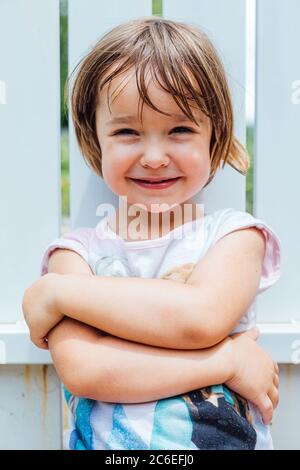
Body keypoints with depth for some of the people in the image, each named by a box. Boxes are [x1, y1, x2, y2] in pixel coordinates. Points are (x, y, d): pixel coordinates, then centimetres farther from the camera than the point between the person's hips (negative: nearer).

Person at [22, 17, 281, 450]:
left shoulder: (234, 233, 2)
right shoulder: (77, 250, 3)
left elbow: (200, 317, -15)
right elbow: (80, 369, -12)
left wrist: (54, 291, -10)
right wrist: (229, 359, -15)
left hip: (226, 438, 0)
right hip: (103, 442, 0)